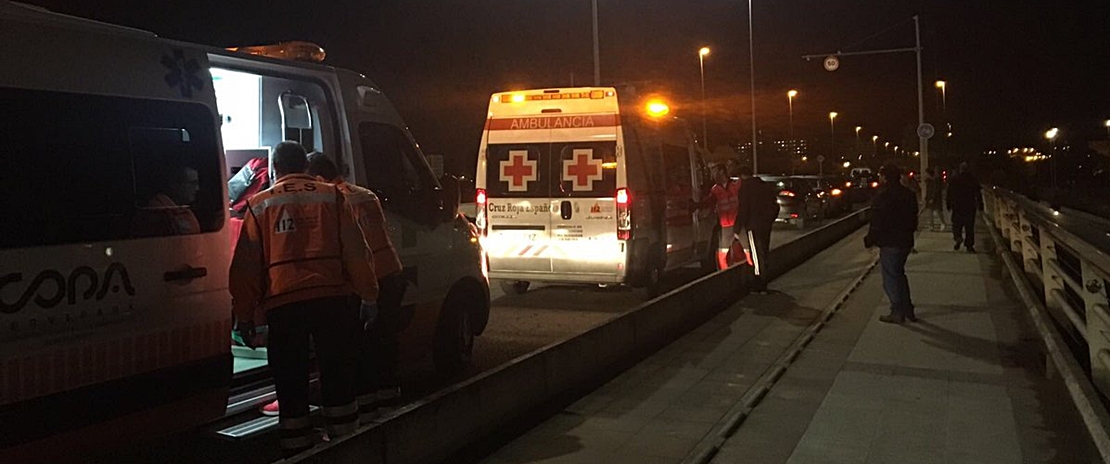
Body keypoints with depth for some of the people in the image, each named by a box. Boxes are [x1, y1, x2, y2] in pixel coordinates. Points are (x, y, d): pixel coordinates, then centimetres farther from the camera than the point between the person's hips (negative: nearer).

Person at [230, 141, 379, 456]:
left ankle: (297, 449, 14)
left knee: (291, 383, 9)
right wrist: (368, 296, 11)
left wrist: (243, 314, 12)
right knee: (337, 376, 12)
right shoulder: (332, 197, 9)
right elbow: (356, 251, 5)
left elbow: (245, 265, 7)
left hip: (282, 303, 0)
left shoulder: (259, 205, 9)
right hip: (331, 298, 1)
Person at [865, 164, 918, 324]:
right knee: (899, 274, 21)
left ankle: (897, 313, 7)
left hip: (889, 243, -9)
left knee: (891, 278, 1)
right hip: (905, 241, 9)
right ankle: (907, 310, 25)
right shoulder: (908, 194, 8)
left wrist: (870, 240, -6)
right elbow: (913, 219, 15)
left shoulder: (883, 195, -19)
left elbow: (877, 223, -18)